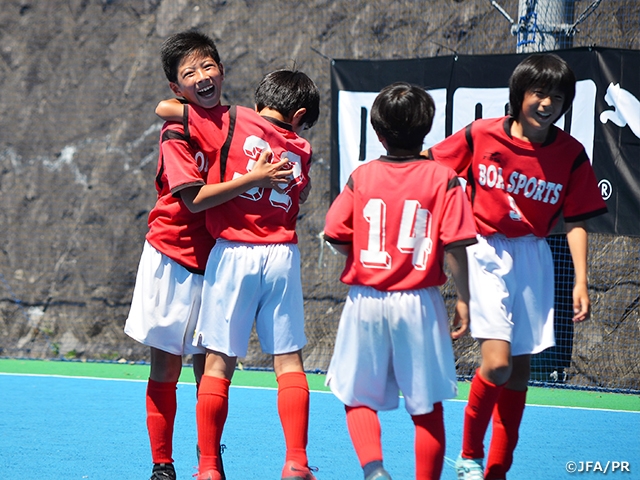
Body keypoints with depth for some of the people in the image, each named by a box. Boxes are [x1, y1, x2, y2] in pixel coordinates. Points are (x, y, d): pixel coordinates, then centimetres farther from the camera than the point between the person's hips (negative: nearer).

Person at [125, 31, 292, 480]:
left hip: (218, 259, 4)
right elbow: (194, 197, -22)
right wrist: (252, 180, -26)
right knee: (166, 368, 2)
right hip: (174, 258, -4)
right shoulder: (177, 132, -12)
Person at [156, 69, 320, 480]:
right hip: (283, 255, 2)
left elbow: (165, 109, 4)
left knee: (219, 361, 2)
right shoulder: (301, 149, 11)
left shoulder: (235, 122, 2)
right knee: (288, 360, 7)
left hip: (233, 254, -2)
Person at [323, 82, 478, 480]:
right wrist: (463, 300, -2)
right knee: (428, 407, 8)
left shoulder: (361, 176, -1)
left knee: (359, 397, 10)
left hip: (366, 300, 1)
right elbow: (454, 246, -10)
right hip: (419, 301, -1)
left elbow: (337, 236, -2)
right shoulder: (442, 179, -5)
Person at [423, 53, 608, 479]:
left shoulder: (571, 154, -5)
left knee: (519, 370, 7)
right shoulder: (481, 135, -9)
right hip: (486, 253, -3)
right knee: (497, 363, -17)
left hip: (533, 259, 3)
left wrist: (581, 281, -8)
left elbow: (576, 221, -1)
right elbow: (431, 168, 5)